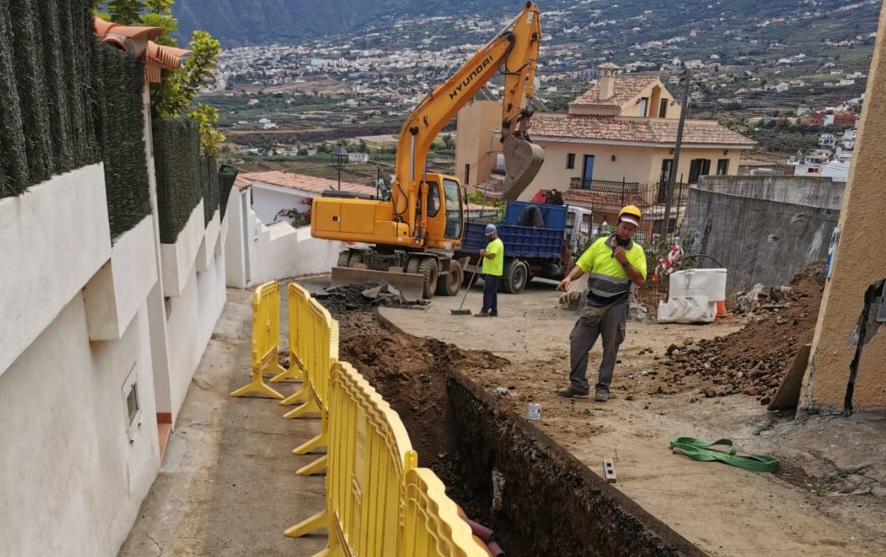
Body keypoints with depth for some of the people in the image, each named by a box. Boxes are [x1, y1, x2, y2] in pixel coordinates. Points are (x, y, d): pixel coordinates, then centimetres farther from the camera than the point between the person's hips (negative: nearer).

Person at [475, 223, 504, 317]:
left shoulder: (496, 243, -15)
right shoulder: (492, 242, 19)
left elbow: (491, 256, -27)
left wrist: (483, 253, -12)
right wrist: (484, 253, 10)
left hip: (493, 272, -11)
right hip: (489, 271, 11)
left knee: (488, 292, -11)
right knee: (492, 292, 13)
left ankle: (485, 311, -10)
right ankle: (494, 311, 17)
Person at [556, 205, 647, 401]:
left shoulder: (637, 251, 0)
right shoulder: (600, 243, 5)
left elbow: (640, 280, -7)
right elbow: (581, 265, 4)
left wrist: (624, 261, -15)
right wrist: (569, 278, -15)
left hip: (617, 305, -2)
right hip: (594, 303, 2)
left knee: (610, 348, 4)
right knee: (577, 341, -1)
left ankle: (603, 388, 16)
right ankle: (578, 385, 10)